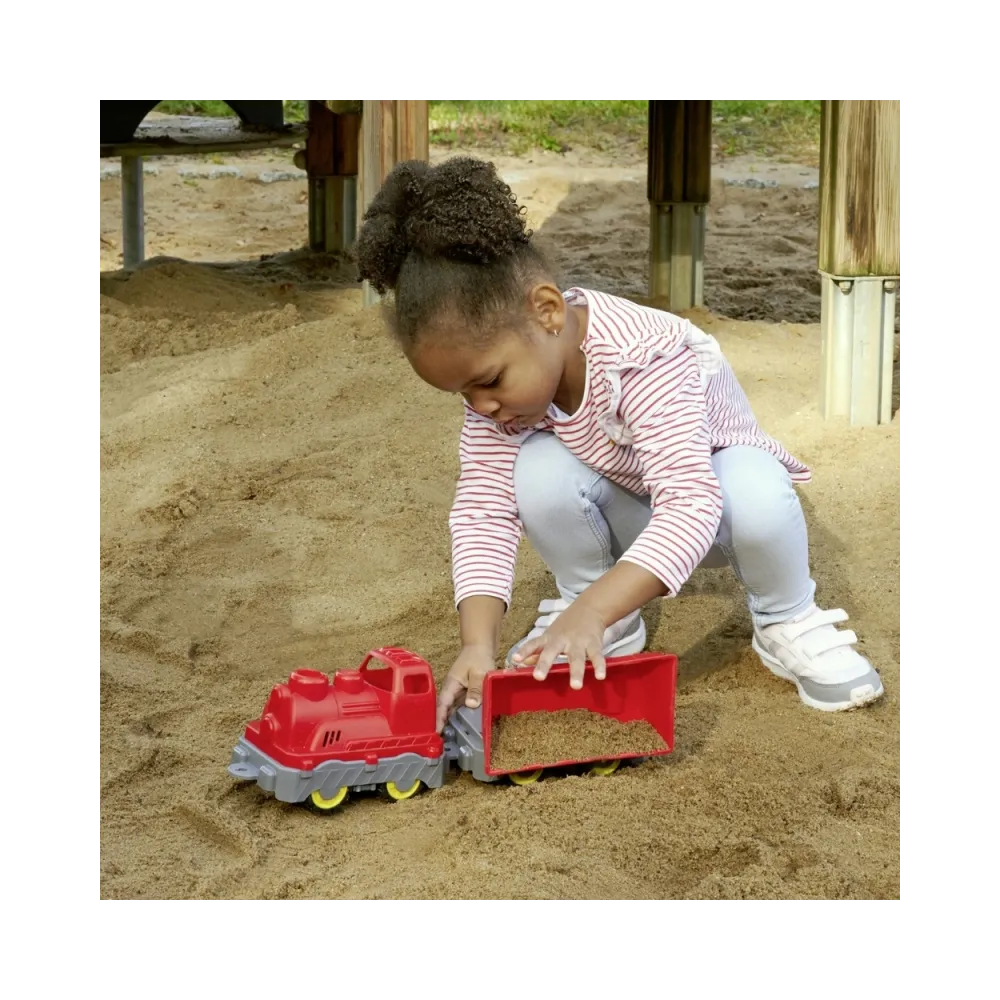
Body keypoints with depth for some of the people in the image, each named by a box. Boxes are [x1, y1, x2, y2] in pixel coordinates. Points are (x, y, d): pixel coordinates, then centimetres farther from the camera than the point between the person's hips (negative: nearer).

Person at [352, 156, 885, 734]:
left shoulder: (644, 359, -38)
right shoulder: (496, 364, -20)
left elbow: (691, 503, -46)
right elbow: (484, 506, -22)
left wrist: (592, 611, -57)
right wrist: (478, 643, -36)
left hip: (706, 480, -4)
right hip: (627, 510, 4)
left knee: (757, 495, -39)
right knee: (538, 473, -28)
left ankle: (789, 622, -7)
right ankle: (595, 613, -3)